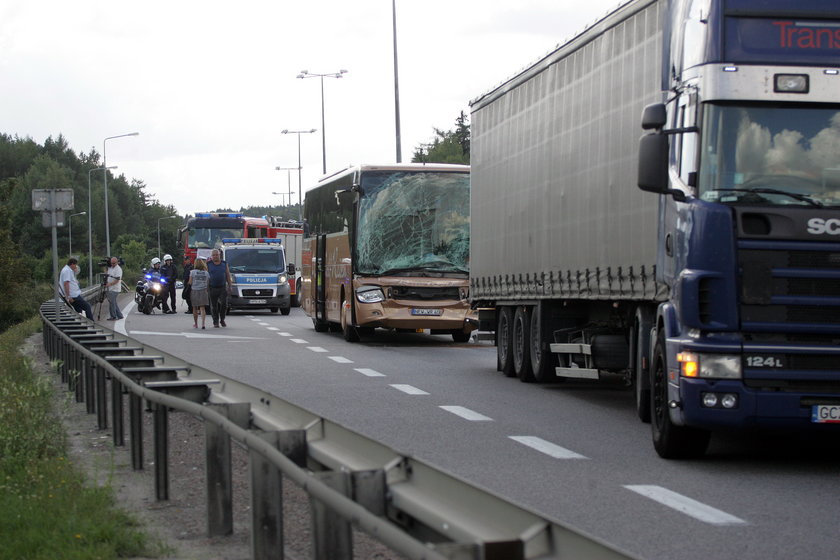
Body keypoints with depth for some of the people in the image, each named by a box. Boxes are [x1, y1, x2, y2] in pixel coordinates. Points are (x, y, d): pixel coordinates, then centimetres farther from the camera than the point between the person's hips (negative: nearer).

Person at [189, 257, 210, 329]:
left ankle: (195, 324, 23)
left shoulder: (192, 272, -6)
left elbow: (190, 282, -6)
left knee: (195, 308, 13)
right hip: (203, 291, 1)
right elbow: (208, 283, 5)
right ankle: (203, 323, -16)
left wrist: (188, 282, 15)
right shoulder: (206, 273, 1)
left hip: (194, 291, -1)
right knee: (202, 308, 1)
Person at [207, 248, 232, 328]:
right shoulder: (208, 264, 4)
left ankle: (222, 320, 8)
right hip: (212, 288, -1)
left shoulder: (224, 264, 10)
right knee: (214, 306, 2)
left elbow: (228, 275, 13)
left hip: (222, 288, 1)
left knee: (224, 304, -10)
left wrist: (229, 286, 7)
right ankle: (216, 322, 10)